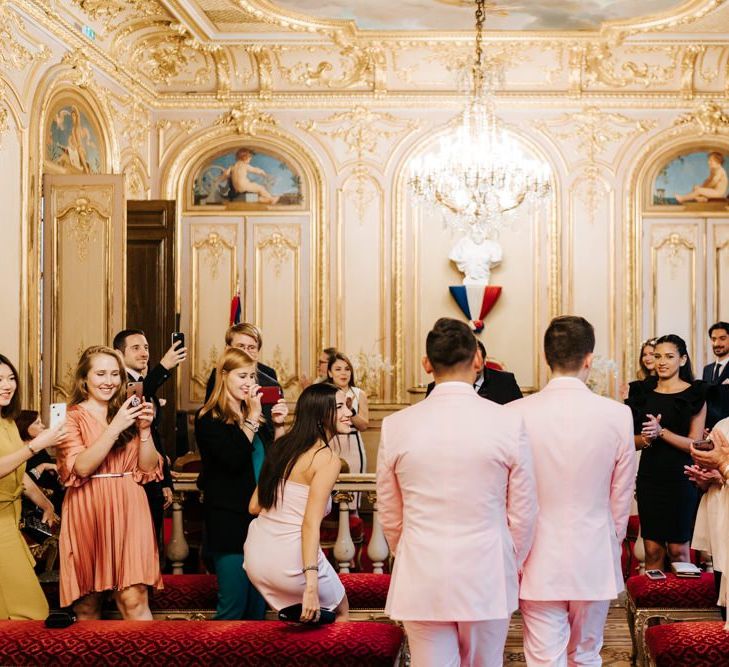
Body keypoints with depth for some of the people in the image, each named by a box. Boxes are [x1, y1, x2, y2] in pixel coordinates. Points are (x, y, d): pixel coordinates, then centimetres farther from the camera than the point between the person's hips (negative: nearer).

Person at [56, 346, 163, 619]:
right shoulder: (71, 417, 3)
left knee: (133, 598, -10)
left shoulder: (127, 413, 13)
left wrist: (145, 429, -7)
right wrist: (115, 428, -17)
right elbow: (81, 467, -11)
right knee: (87, 604, 3)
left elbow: (148, 468, 8)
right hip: (87, 512, -2)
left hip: (127, 512, 2)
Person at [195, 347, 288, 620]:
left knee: (258, 606, 13)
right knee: (233, 606, -4)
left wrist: (278, 424, -2)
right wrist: (253, 417, -17)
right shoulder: (209, 419, -7)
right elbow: (234, 459, -20)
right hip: (230, 522, -7)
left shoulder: (257, 415, 13)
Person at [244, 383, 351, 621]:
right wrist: (311, 586, -27)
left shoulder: (284, 445, 9)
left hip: (254, 557, 7)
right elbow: (310, 523, -22)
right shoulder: (328, 458, -13)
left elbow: (254, 507, 11)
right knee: (341, 612, 21)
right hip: (289, 561, -7)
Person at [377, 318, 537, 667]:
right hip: (487, 577, 0)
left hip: (421, 581, 0)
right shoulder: (508, 422, -8)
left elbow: (390, 516, 6)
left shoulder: (395, 426, -4)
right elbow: (522, 514, -1)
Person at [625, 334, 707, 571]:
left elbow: (695, 444, -8)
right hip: (649, 477, 3)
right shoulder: (644, 393, 7)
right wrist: (646, 437, -11)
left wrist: (661, 431, -19)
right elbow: (634, 442, 11)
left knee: (678, 549, 4)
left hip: (680, 479, -3)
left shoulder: (694, 394, -3)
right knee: (653, 549, 4)